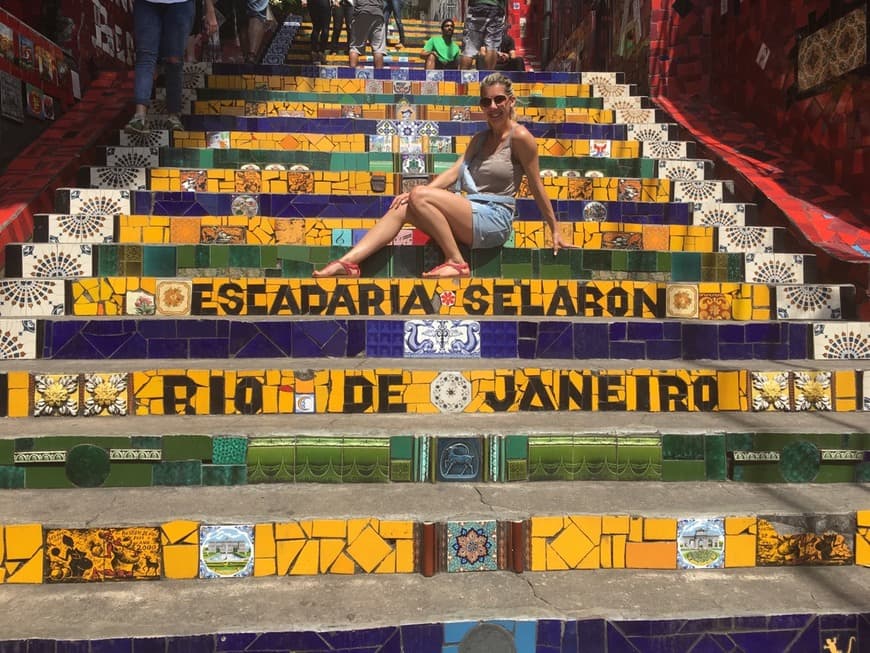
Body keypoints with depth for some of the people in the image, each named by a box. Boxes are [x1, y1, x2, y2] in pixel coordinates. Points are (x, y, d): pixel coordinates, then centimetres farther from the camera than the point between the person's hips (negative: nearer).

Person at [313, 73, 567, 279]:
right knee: (402, 208, -7)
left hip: (494, 220, -8)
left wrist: (555, 230, 2)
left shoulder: (520, 137, -5)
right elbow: (454, 172, 7)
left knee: (420, 195, -23)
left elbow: (537, 187, -2)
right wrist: (418, 193, -8)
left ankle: (457, 262, -15)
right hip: (471, 218, 8)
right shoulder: (481, 138, 18)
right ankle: (349, 262, -16)